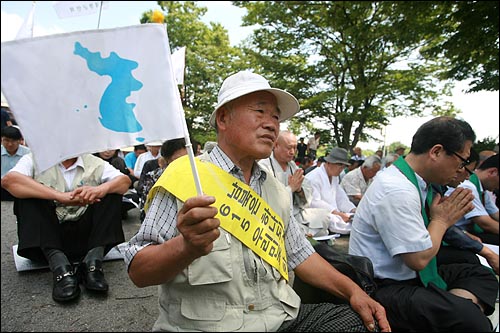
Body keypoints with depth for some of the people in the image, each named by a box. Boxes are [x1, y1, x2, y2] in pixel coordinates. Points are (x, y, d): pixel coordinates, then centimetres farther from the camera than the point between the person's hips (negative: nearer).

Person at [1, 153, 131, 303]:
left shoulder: (94, 163, 5)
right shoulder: (35, 160, 1)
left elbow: (125, 180, -9)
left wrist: (99, 190, -31)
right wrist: (61, 196, -33)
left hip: (86, 236, 1)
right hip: (45, 242, -1)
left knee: (112, 191, -12)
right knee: (27, 193, -19)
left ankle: (92, 263, -26)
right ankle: (60, 268, -32)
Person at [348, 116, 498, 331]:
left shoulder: (418, 182, 5)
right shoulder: (397, 190, -24)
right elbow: (419, 259, -21)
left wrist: (446, 216, 0)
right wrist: (441, 220, -7)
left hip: (408, 273, 10)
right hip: (384, 288, -10)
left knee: (482, 275, 8)